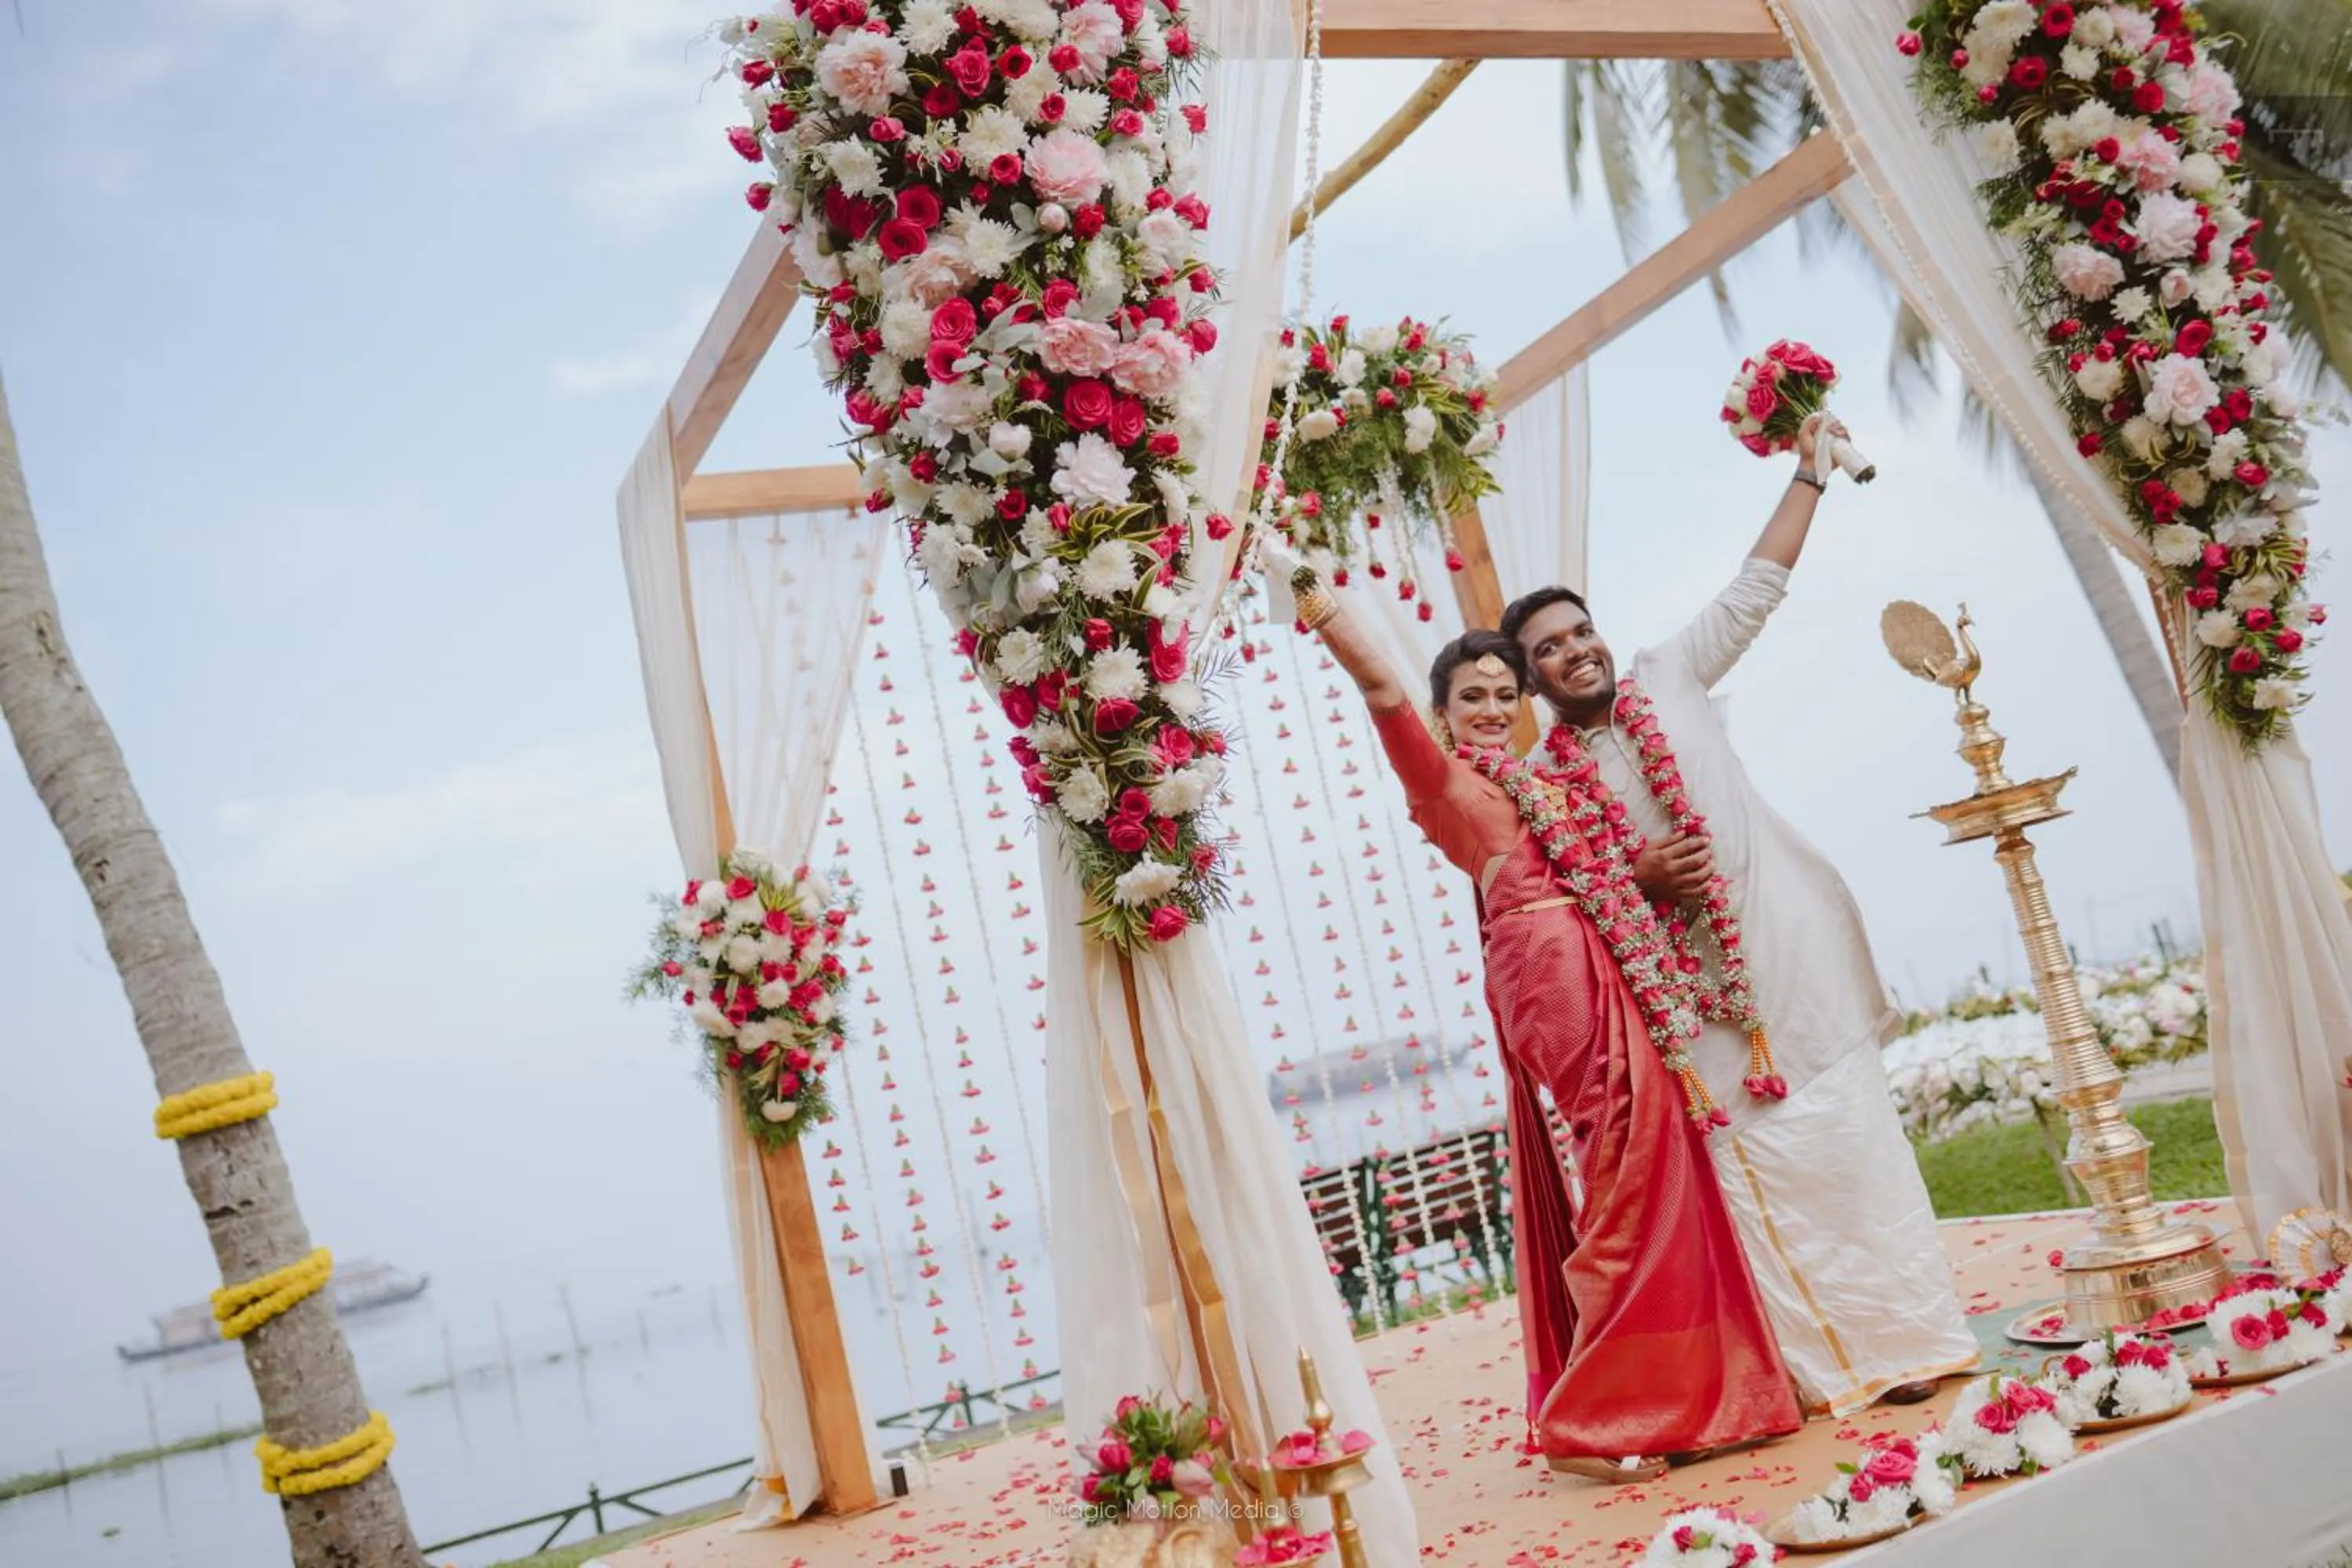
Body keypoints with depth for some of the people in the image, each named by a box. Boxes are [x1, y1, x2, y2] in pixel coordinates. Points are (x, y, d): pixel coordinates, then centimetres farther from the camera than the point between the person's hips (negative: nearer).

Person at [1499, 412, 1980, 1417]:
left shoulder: (1669, 680, 7)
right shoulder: (1541, 781, 4)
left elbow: (1757, 588, 8)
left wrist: (1806, 474, 6)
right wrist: (1638, 882, -11)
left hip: (1792, 940, 0)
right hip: (1696, 981, 0)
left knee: (1848, 1138, 0)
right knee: (1757, 1168, 0)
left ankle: (1908, 1339, 9)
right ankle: (1828, 1364, 9)